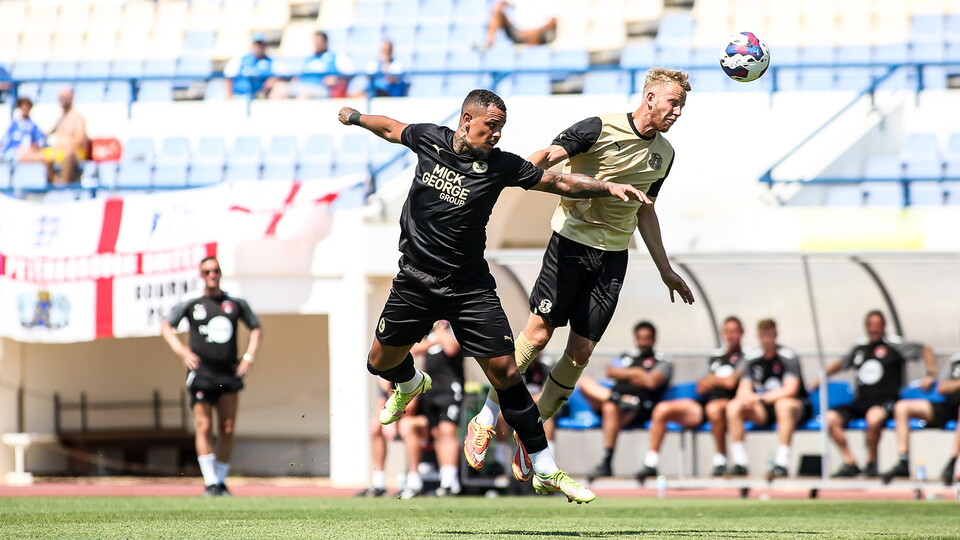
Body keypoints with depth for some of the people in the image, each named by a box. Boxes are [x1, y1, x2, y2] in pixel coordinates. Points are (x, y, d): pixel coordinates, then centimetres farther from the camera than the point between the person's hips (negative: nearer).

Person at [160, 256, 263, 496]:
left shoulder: (237, 304, 10)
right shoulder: (191, 304, 4)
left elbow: (256, 328, 22)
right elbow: (166, 326, 10)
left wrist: (248, 357, 9)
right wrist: (182, 352, -5)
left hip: (229, 375, 2)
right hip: (201, 373, -2)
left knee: (227, 430, -1)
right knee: (204, 427, -10)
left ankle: (221, 481, 9)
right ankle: (210, 483, -9)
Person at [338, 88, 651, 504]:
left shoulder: (501, 165, -9)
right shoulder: (428, 139, -4)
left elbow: (560, 182, -6)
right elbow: (391, 128, 17)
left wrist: (609, 187, -19)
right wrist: (355, 117, 32)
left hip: (470, 287, -2)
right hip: (415, 280, 2)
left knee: (505, 371, -9)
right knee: (380, 362, 11)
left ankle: (544, 470, -4)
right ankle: (411, 383, 51)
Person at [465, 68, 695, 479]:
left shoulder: (663, 154, 11)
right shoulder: (601, 129, -9)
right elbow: (549, 155, -18)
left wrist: (665, 270, 26)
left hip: (613, 257, 5)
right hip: (572, 242, -5)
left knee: (581, 352, 0)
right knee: (539, 333, -7)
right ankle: (485, 419, 8)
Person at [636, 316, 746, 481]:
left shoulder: (744, 356, 3)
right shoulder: (715, 357, 24)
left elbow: (731, 382, -10)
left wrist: (710, 380, 7)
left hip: (728, 403, -7)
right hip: (702, 405, 7)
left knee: (713, 408, -44)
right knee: (662, 409, -12)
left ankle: (720, 461, -29)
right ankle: (651, 464, -15)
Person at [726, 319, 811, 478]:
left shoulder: (788, 357, -10)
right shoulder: (753, 359, 6)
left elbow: (790, 389, -21)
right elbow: (744, 390, 3)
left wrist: (760, 398, -27)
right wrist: (747, 398, -24)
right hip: (764, 411, 5)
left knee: (783, 404, -40)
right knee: (733, 407, -17)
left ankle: (782, 464, -42)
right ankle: (739, 463, -18)